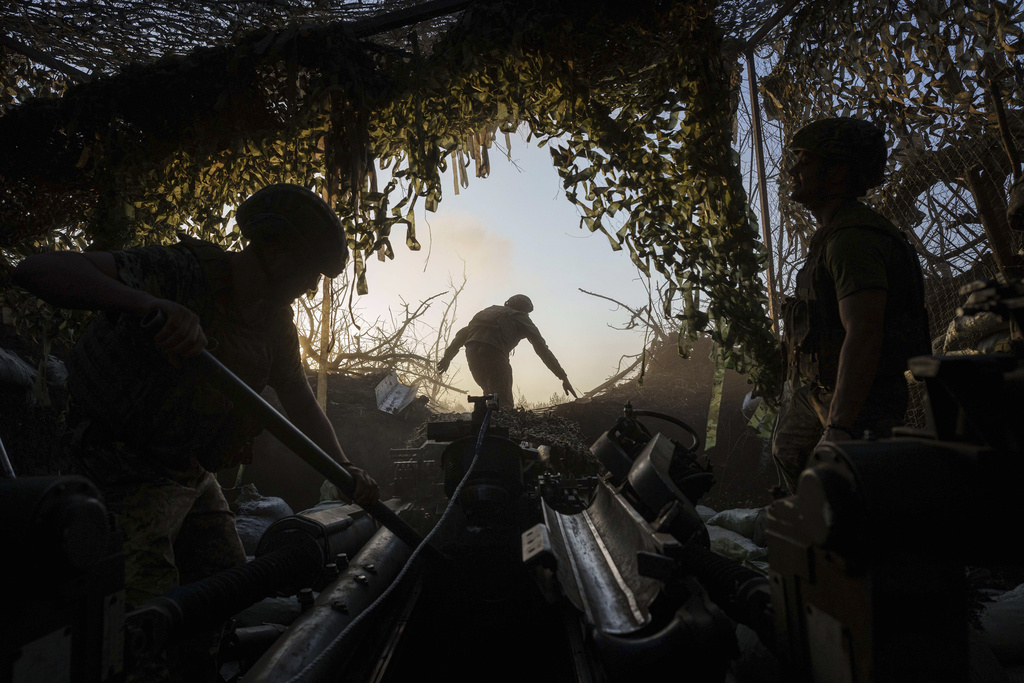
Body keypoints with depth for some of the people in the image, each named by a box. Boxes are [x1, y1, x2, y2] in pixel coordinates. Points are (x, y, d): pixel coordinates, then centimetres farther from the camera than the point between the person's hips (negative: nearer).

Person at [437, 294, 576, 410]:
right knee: (504, 405, -6)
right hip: (493, 353, -6)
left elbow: (463, 333, 25)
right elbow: (543, 349, 12)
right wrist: (564, 378, 11)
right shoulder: (521, 318, 19)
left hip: (472, 352, 6)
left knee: (492, 396, 22)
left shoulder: (490, 310, 34)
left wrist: (448, 356, 24)